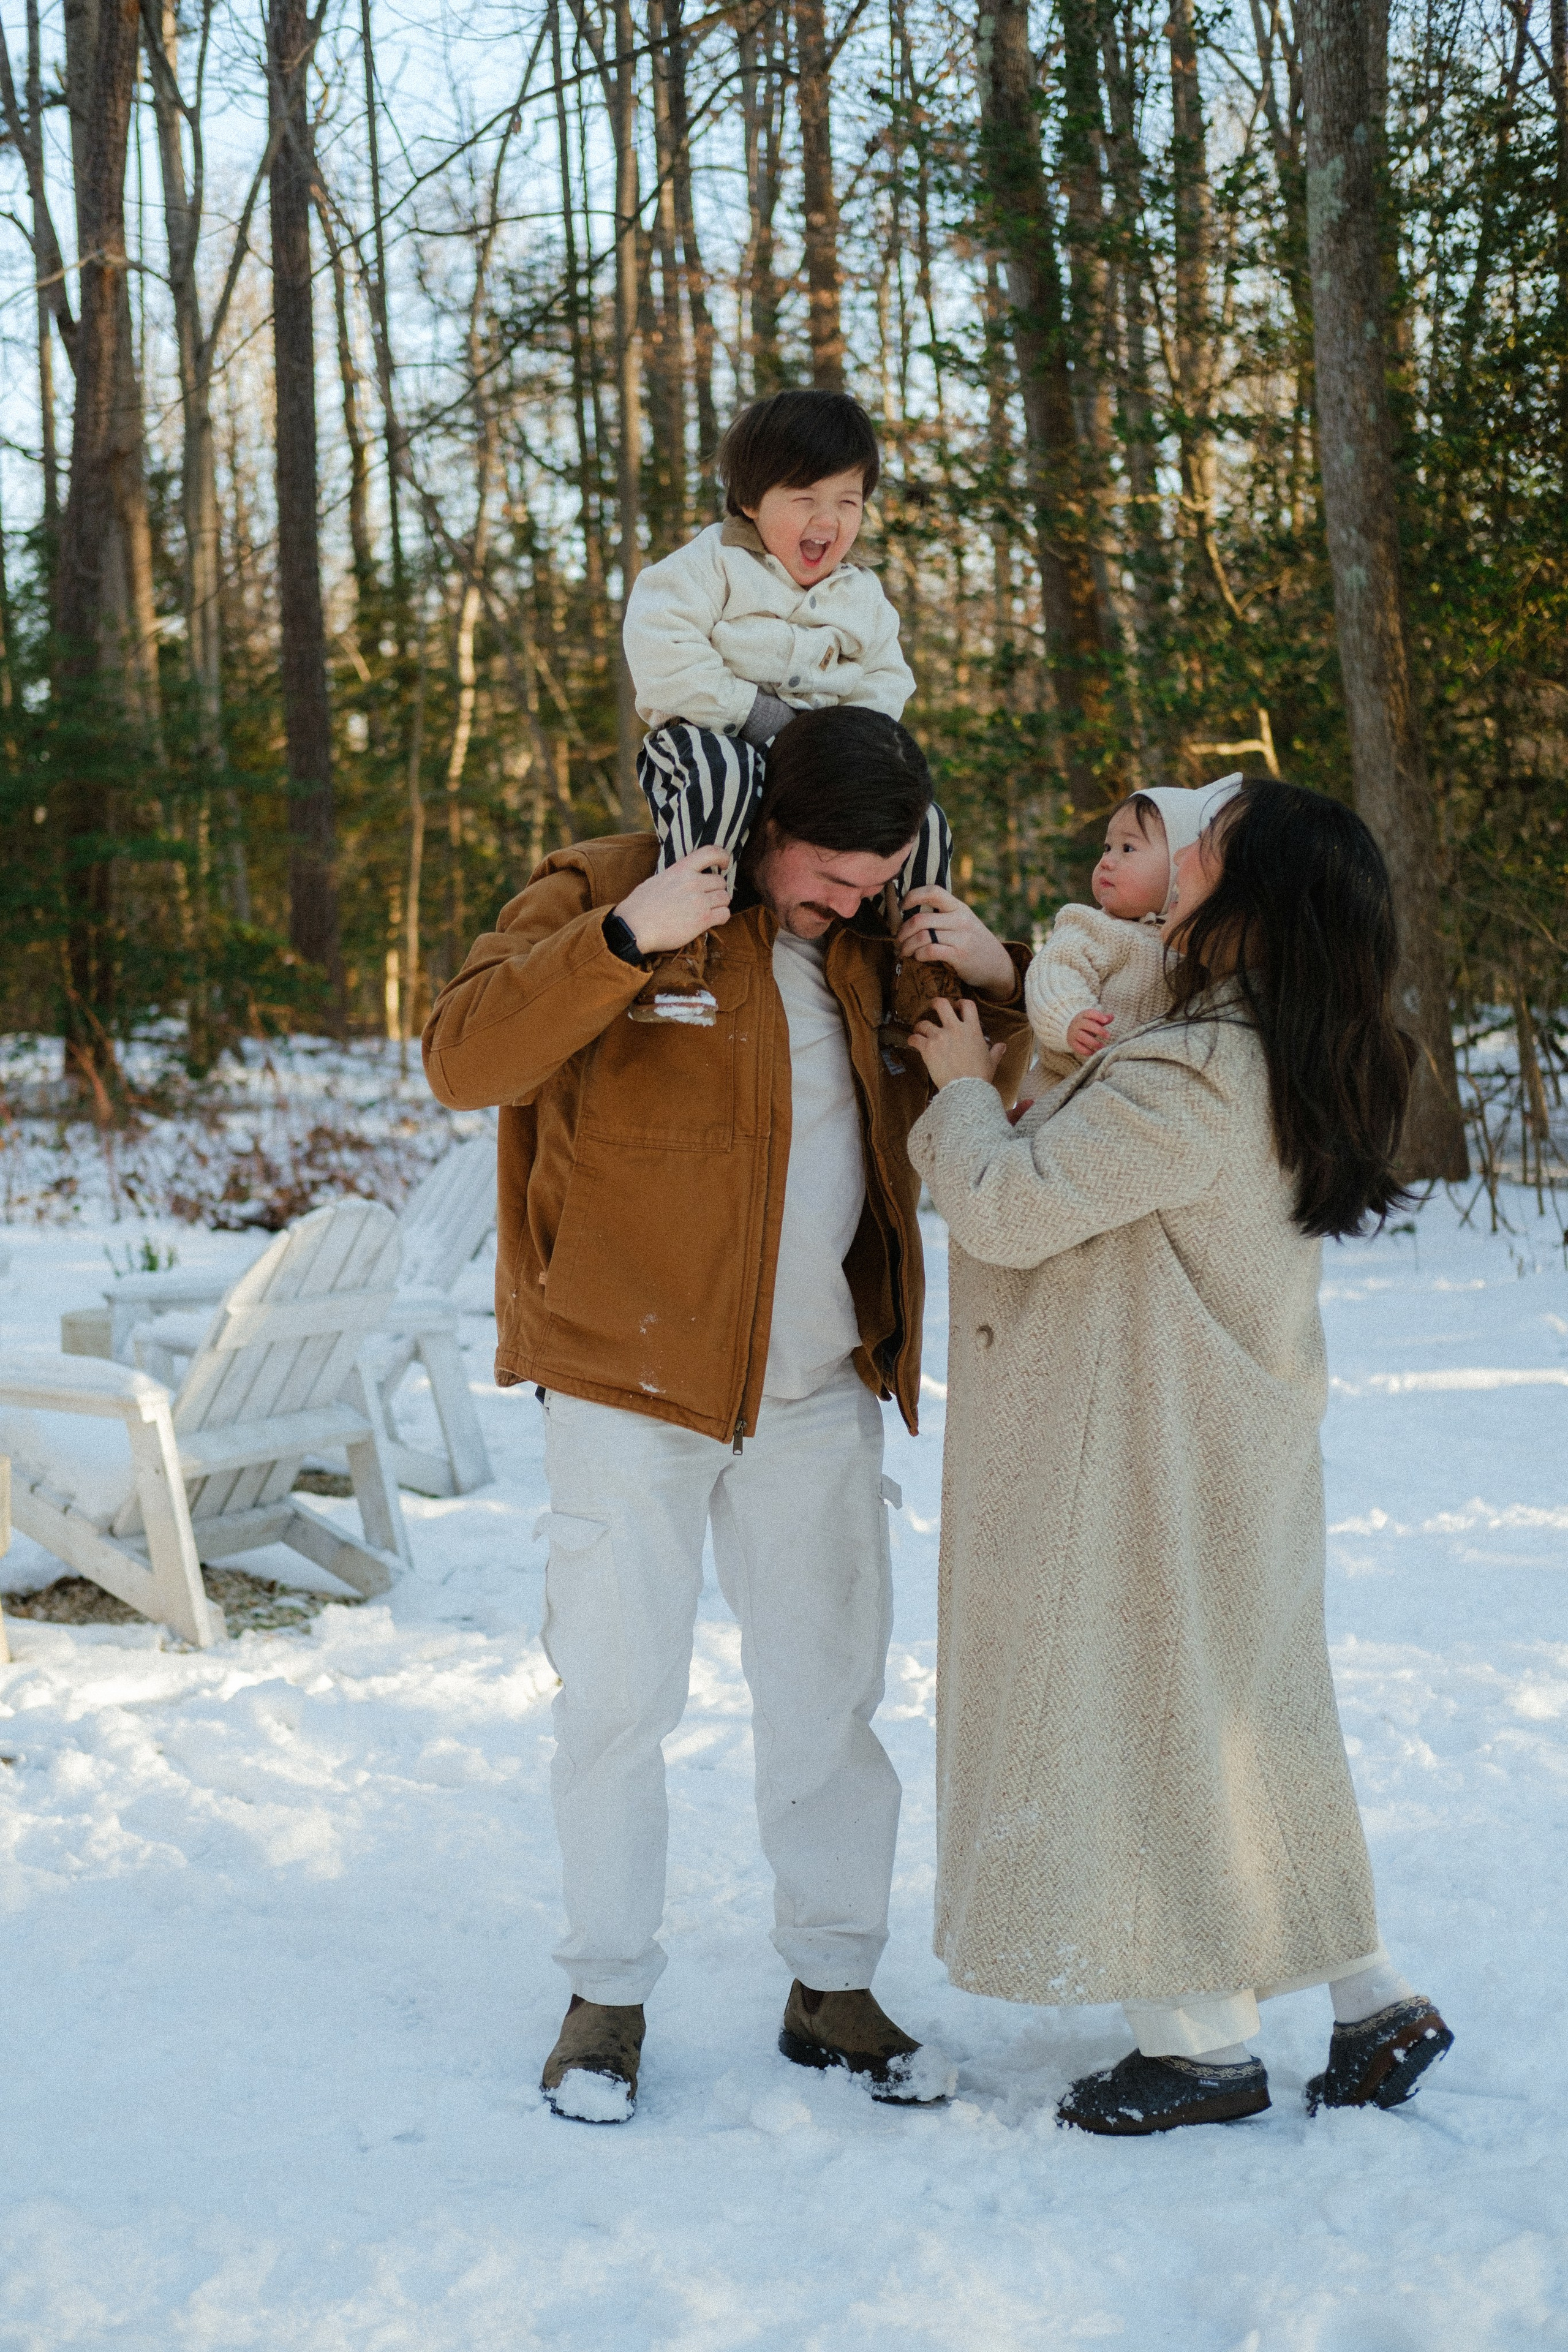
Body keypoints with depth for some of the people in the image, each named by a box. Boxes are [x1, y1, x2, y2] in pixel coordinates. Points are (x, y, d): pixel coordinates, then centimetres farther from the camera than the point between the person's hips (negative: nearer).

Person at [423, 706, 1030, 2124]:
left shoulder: (865, 952, 11)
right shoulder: (605, 893, -6)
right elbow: (464, 1060, -19)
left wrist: (997, 984, 2)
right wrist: (623, 941, -30)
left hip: (817, 1396, 5)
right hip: (628, 1381, -5)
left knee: (827, 1692, 10)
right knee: (618, 1697, 0)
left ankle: (834, 1986, 23)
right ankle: (608, 1995, 14)